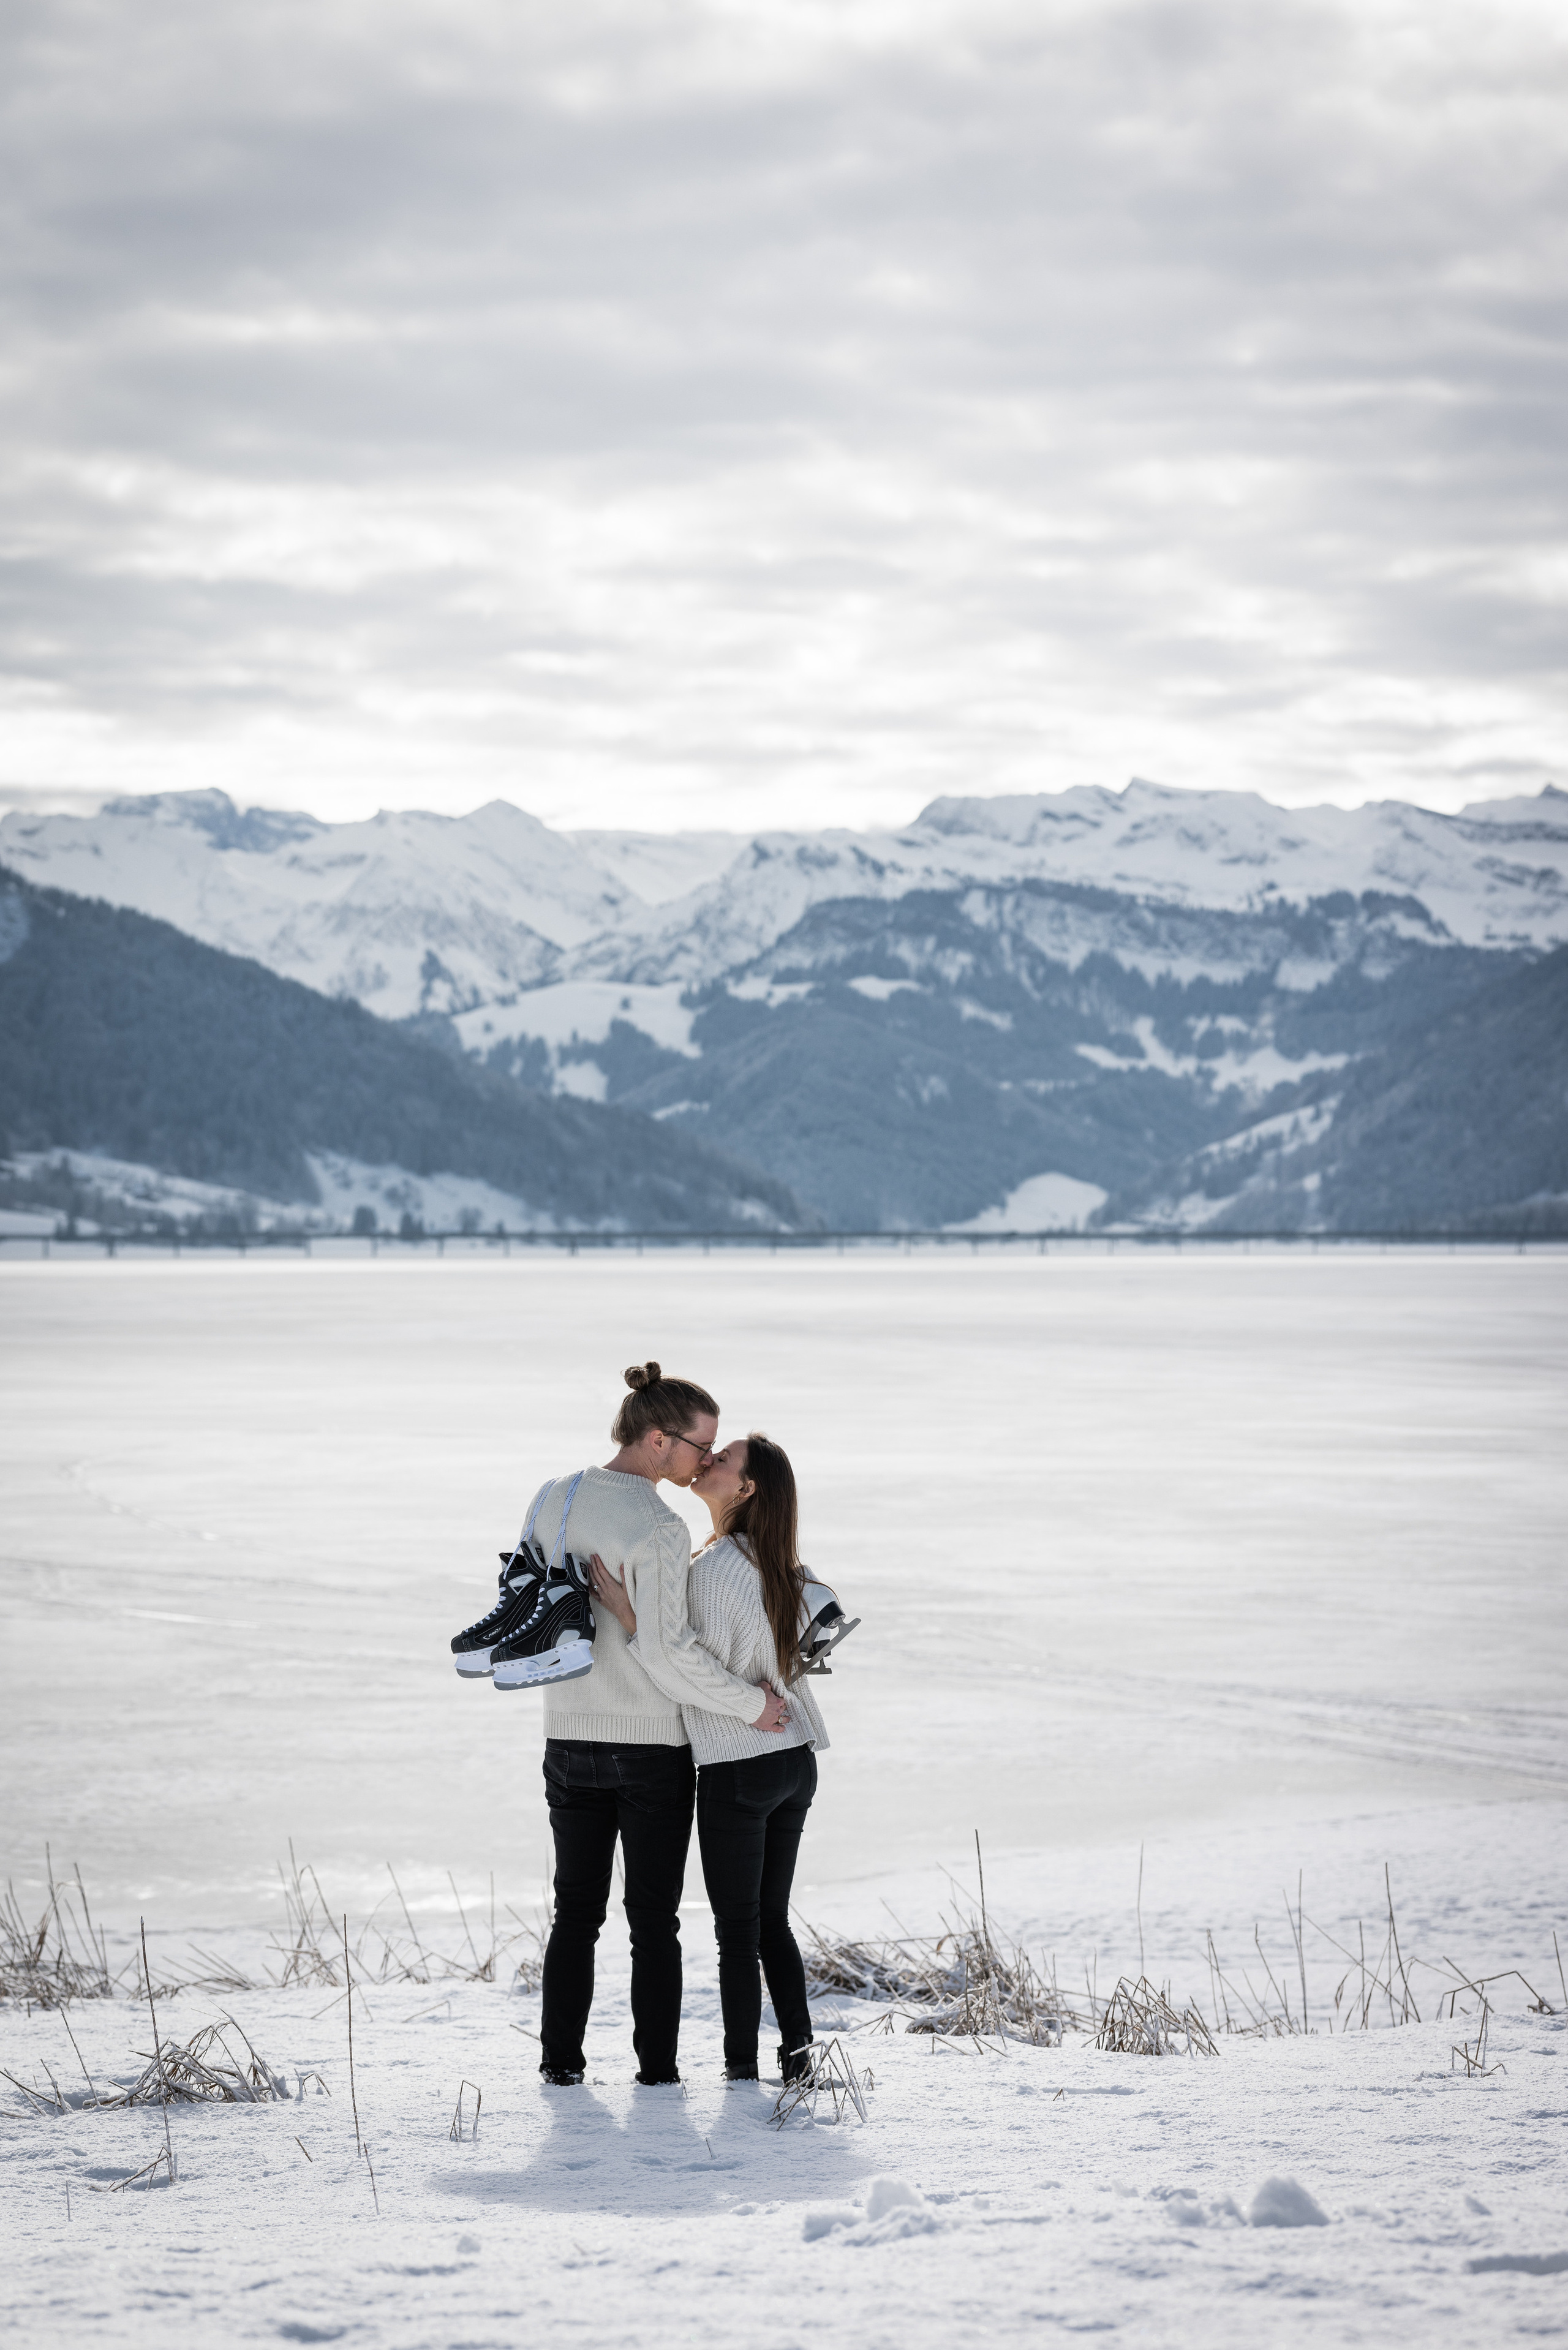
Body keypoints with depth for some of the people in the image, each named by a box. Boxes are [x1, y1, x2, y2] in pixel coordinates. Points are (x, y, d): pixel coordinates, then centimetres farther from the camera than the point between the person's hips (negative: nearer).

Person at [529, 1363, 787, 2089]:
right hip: (652, 1749, -5)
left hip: (571, 1742, 5)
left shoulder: (552, 1502, 1)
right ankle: (657, 2070, 6)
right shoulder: (660, 1531, -20)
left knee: (575, 1912, 14)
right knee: (654, 1920, 5)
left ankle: (560, 2060, 13)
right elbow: (667, 1652, -23)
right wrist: (749, 1703, -12)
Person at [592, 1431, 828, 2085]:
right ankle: (797, 2055, 15)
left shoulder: (713, 1569, -17)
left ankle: (742, 2071, 5)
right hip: (796, 1760, 8)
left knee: (737, 1932, 1)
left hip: (737, 1770, -8)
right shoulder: (773, 1565, 8)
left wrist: (629, 1616, -21)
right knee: (772, 1920, 15)